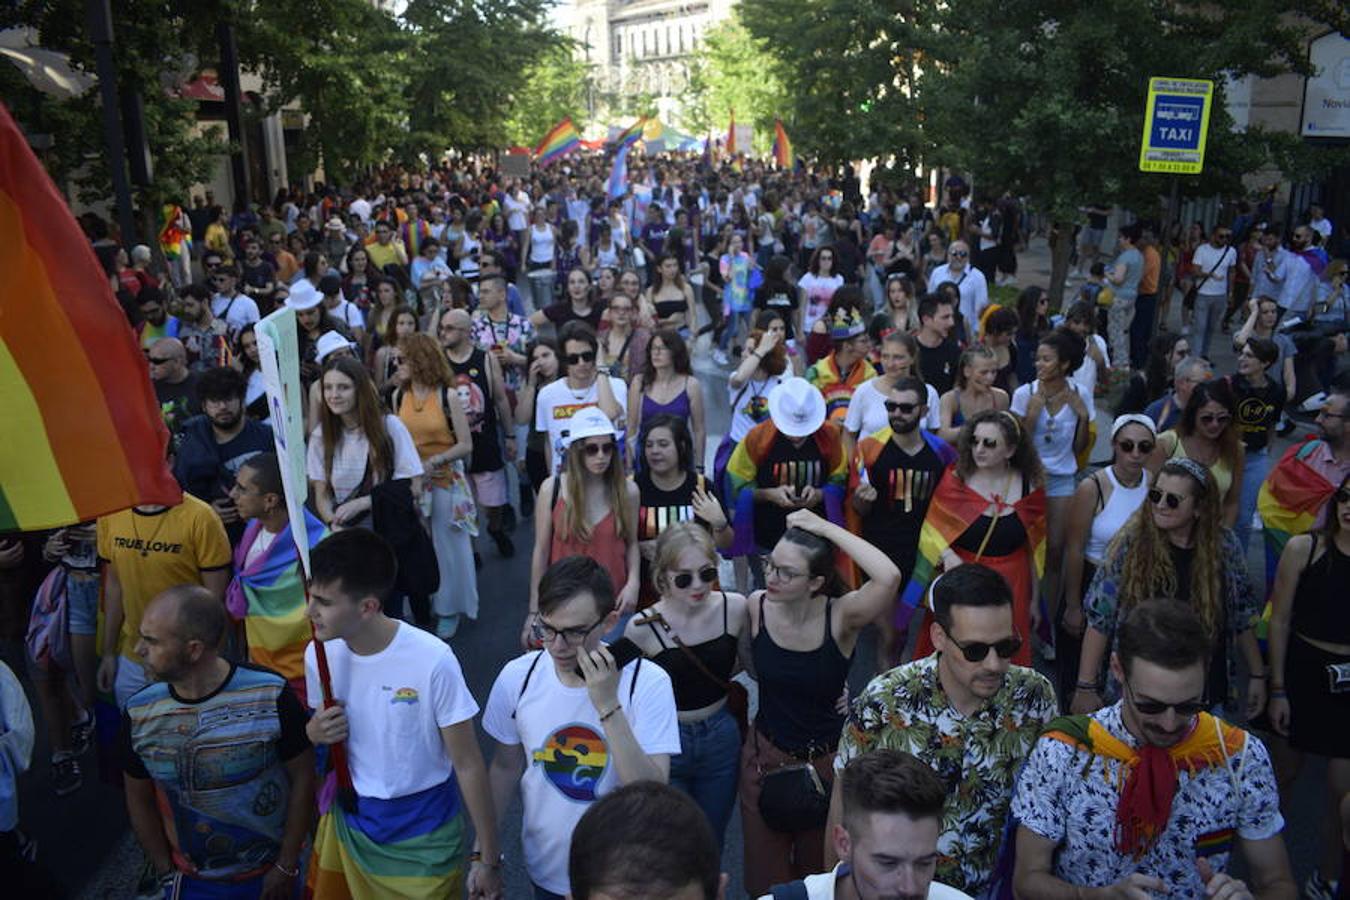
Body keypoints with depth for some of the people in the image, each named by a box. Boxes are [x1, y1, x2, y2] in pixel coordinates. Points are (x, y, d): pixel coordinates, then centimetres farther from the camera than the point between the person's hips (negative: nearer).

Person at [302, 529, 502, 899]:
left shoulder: (432, 661, -26)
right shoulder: (319, 654, -11)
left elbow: (468, 765, -16)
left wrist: (488, 857, -9)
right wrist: (315, 731, -15)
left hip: (422, 832, -4)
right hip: (347, 823, 5)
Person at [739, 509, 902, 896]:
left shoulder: (841, 616, -23)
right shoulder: (756, 606, -14)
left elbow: (889, 578, -43)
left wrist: (827, 528, -36)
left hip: (828, 758, -2)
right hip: (766, 754, 2)